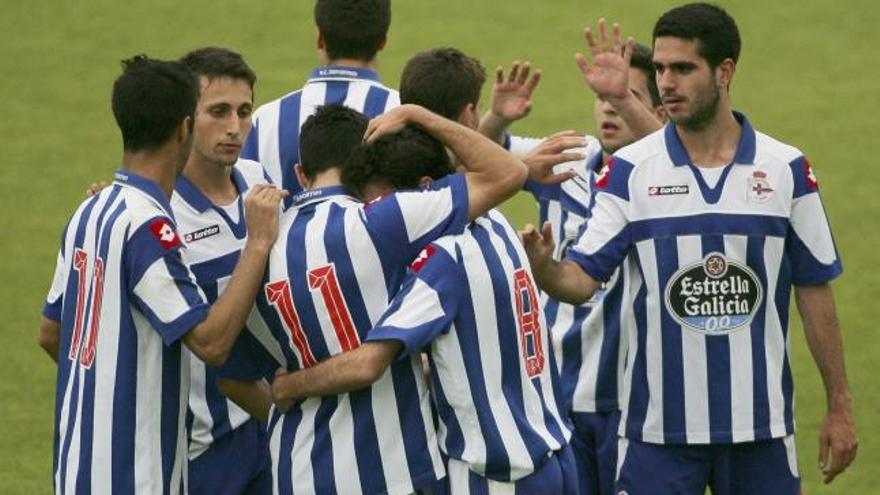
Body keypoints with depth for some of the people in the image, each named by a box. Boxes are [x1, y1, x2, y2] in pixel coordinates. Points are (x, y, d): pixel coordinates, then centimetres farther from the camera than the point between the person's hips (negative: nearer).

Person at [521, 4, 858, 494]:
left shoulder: (786, 169, 1)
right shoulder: (630, 170, -1)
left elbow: (815, 291, 5)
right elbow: (582, 279, -6)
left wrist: (840, 407, 4)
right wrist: (543, 266, -30)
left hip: (761, 425, 1)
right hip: (658, 428, -1)